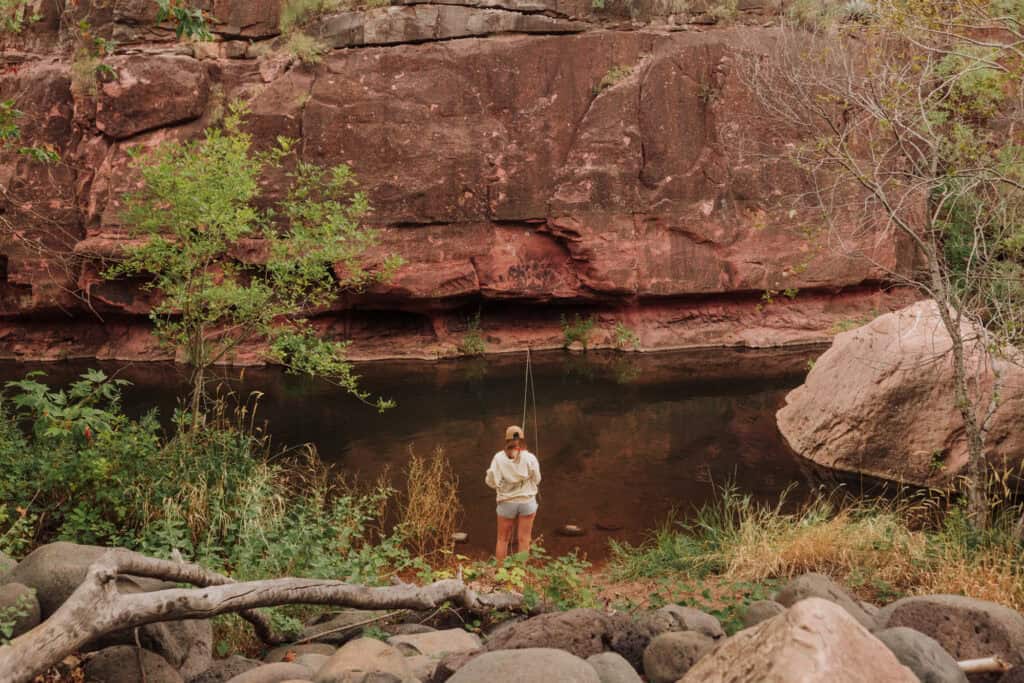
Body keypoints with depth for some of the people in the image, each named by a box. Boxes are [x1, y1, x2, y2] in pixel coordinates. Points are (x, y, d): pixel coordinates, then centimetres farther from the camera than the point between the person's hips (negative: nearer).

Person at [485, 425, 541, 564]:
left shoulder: (499, 458, -11)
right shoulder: (530, 458, -10)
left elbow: (492, 482, -11)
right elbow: (536, 479, -3)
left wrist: (489, 473, 10)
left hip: (507, 502, 0)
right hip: (527, 501, 0)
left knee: (503, 539, 13)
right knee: (524, 539, 7)